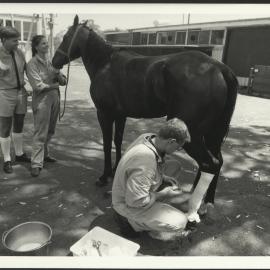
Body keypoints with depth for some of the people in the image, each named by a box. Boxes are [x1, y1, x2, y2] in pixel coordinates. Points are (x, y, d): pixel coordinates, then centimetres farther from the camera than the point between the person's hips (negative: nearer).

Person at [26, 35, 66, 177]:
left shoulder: (50, 61, 11)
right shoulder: (32, 63, -8)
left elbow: (63, 81, 10)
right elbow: (38, 86, -16)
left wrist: (59, 75, -11)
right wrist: (54, 85, -6)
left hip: (55, 99, 7)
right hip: (42, 101, -6)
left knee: (50, 131, 16)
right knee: (40, 133, -5)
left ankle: (44, 154, 34)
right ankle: (36, 164, 2)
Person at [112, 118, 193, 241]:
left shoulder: (148, 137, -11)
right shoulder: (145, 161, -37)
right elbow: (136, 201, -30)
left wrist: (163, 177, 0)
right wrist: (162, 195, -17)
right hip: (129, 205, -9)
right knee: (179, 223, -12)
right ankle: (131, 221, 3)